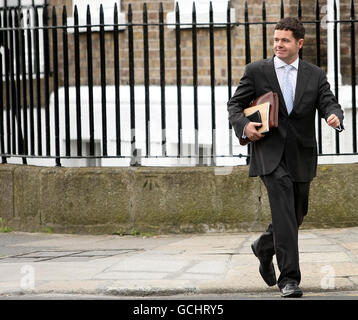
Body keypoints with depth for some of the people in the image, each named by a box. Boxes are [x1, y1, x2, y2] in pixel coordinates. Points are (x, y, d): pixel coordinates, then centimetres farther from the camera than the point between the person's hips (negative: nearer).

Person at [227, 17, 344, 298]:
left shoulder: (315, 75, 9)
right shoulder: (256, 71, 4)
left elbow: (329, 103, 0)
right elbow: (235, 104, 8)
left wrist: (335, 117, -24)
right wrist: (243, 125, -12)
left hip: (302, 155, 4)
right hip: (270, 153, -4)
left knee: (298, 213, 14)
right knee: (284, 211, -17)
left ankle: (264, 247, 43)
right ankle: (289, 278, -16)